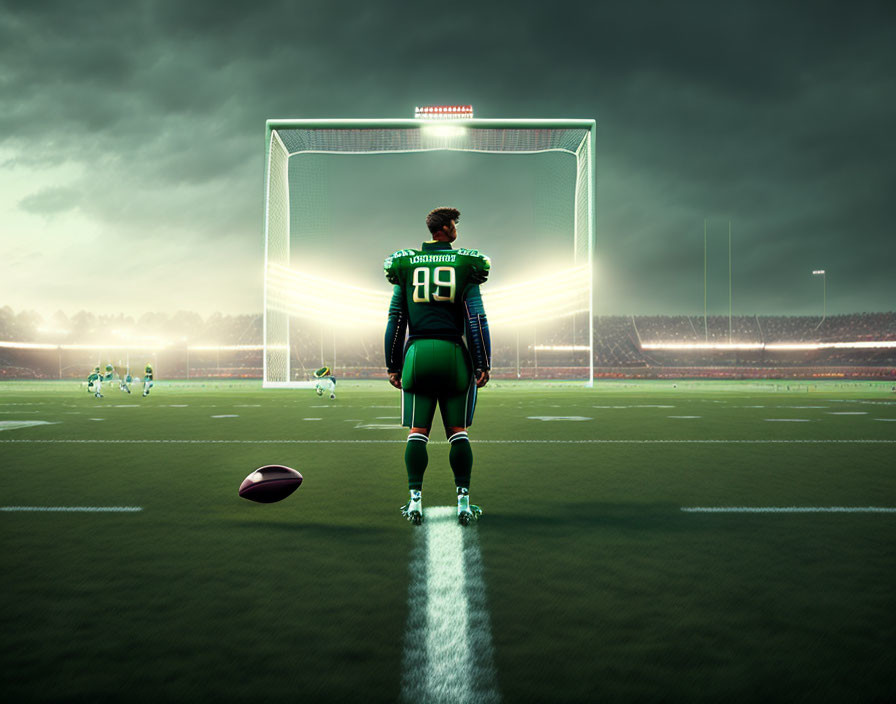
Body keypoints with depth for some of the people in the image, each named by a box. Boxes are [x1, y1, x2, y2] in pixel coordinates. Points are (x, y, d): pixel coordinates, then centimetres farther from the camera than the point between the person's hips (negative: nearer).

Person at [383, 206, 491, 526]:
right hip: (453, 354, -1)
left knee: (417, 431, 6)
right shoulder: (465, 264, 1)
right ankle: (464, 502, 7)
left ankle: (415, 500, 3)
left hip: (417, 353, 1)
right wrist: (483, 364, -1)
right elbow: (476, 318, -4)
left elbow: (396, 319, 7)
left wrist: (393, 365, 11)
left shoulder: (405, 264, 8)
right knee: (458, 432, 7)